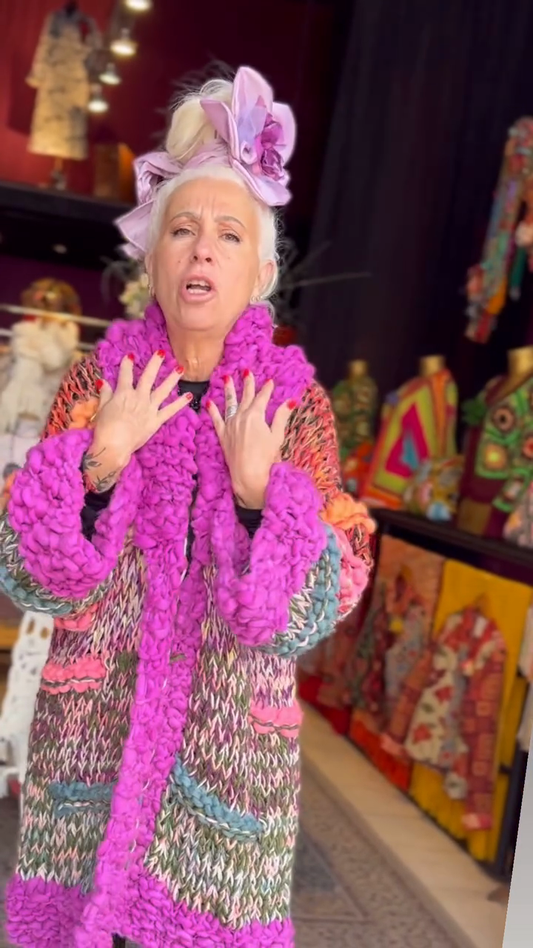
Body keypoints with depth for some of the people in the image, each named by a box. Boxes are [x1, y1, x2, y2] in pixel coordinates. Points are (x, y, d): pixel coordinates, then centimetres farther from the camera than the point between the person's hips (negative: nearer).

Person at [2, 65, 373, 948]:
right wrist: (101, 462, -21)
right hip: (90, 720, 1)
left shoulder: (297, 403, -5)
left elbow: (319, 607, -9)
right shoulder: (97, 380, -2)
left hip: (230, 739, -1)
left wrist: (257, 489, -23)